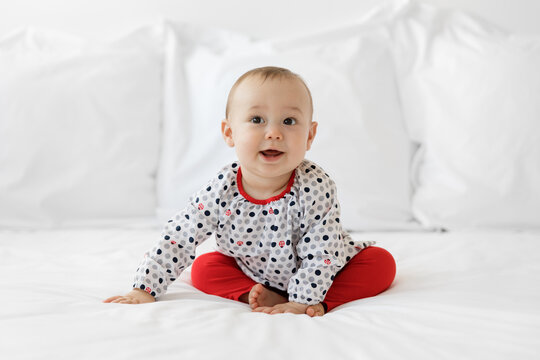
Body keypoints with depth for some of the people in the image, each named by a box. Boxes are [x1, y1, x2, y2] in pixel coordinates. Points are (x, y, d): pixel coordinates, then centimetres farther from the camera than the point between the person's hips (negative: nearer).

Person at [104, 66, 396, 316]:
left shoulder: (315, 187, -32)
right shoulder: (220, 192, -24)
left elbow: (320, 253, -28)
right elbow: (177, 239, -18)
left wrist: (303, 302, -34)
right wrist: (144, 290, -22)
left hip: (325, 272, -2)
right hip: (252, 271, 3)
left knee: (381, 263, -18)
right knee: (205, 267, -8)